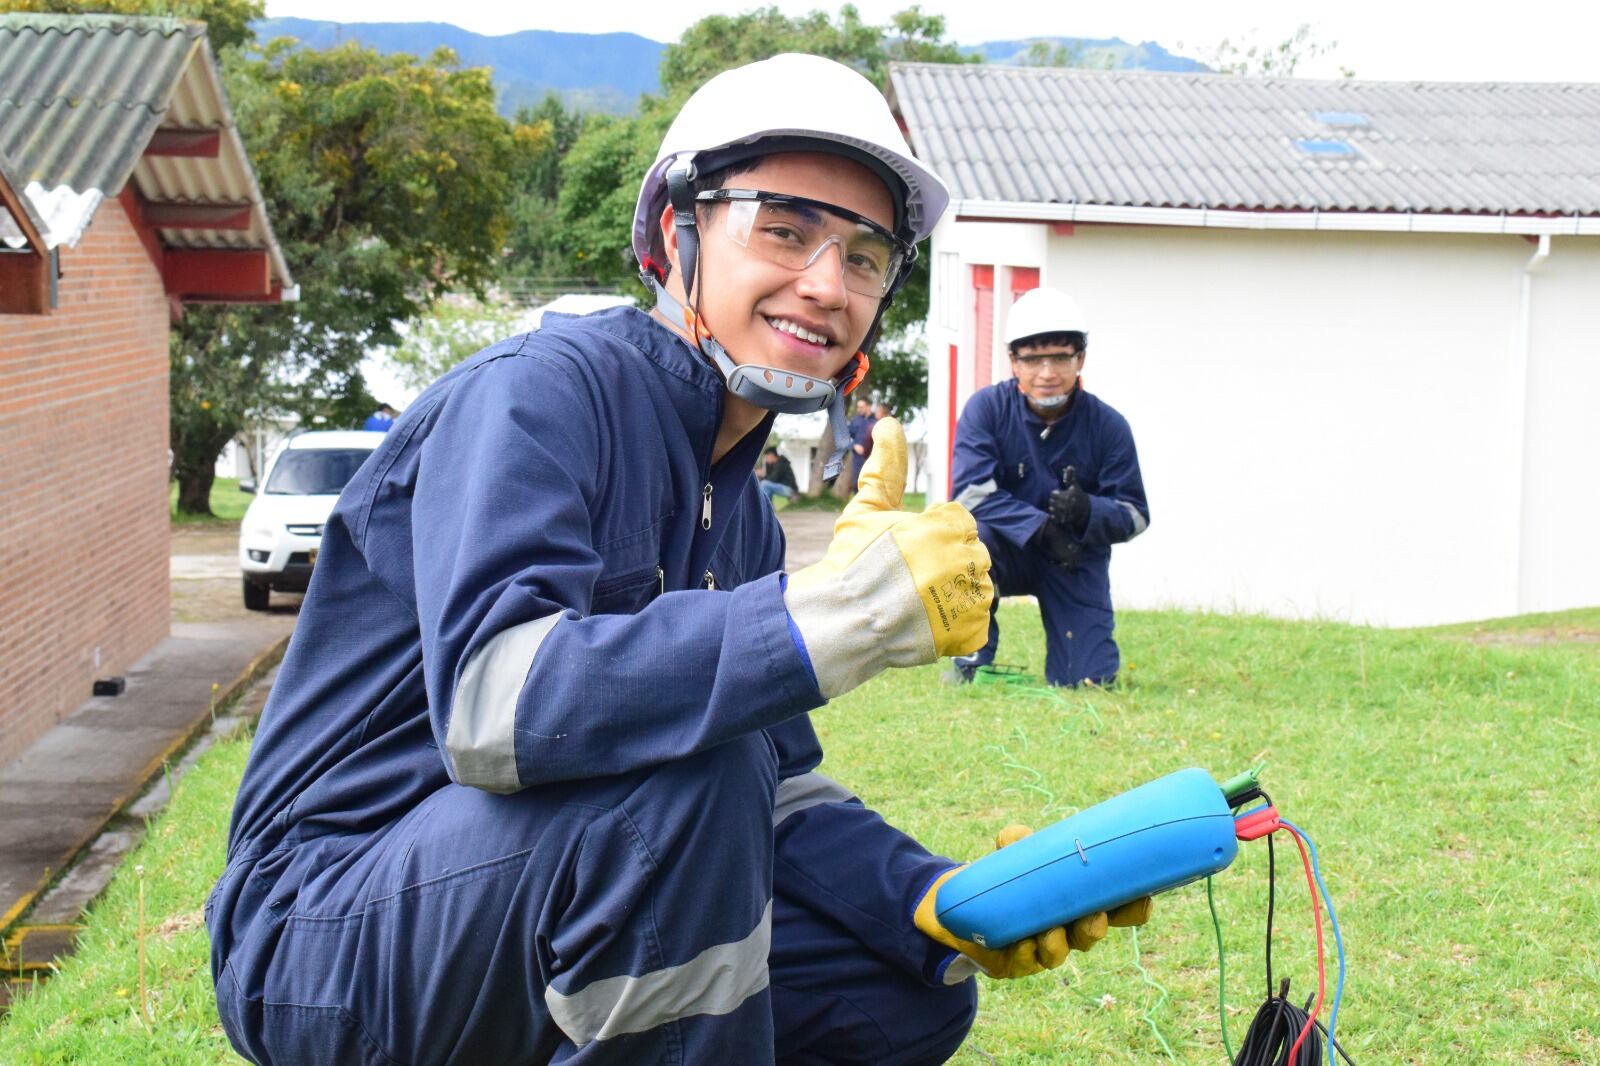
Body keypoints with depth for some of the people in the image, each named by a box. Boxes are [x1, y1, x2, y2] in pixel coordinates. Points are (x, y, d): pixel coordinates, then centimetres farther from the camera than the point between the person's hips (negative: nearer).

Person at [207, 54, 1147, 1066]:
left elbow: (778, 791, 10)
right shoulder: (541, 391, -17)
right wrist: (840, 609, -38)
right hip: (321, 940, -8)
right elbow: (490, 705, -34)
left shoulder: (741, 510, 11)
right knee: (693, 765, -32)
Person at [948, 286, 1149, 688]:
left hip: (1077, 561, 1)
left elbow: (1136, 515, -10)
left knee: (1091, 680, -8)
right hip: (1008, 553, -1)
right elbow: (972, 490, -22)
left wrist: (1089, 512, -33)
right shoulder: (987, 408, -14)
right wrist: (1040, 527, -33)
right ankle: (972, 662, -15)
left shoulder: (1108, 425, -12)